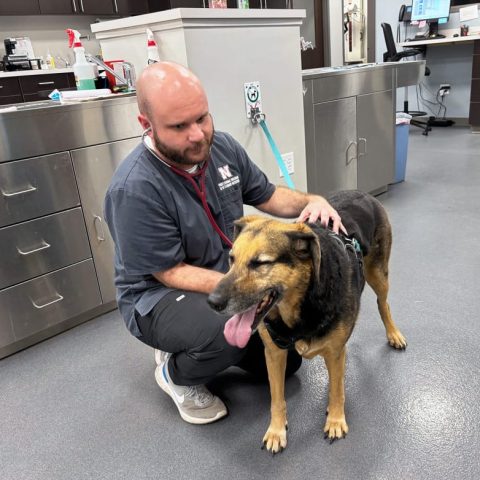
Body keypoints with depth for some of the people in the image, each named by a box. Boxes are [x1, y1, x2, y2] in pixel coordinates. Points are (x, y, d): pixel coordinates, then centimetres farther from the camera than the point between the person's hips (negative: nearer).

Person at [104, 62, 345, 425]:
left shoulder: (222, 146, -8)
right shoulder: (134, 190, -29)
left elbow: (267, 196, 5)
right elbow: (172, 273, -24)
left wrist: (311, 200, -16)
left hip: (231, 276, 7)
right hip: (160, 294, -6)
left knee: (287, 358, 8)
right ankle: (175, 371, -3)